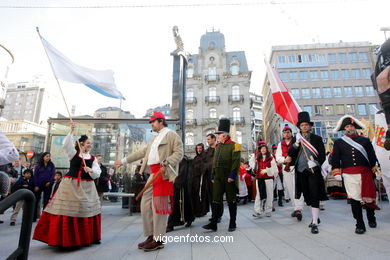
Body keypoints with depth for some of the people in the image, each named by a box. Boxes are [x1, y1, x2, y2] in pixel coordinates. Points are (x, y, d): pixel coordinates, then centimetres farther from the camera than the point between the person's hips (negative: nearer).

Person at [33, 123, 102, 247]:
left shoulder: (93, 158, 9)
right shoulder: (73, 153, 7)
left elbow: (97, 174, 2)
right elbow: (66, 144, -12)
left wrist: (91, 170, -18)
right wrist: (71, 132, -19)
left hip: (87, 187, 2)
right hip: (71, 184, -2)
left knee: (89, 210, 2)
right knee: (66, 209, -3)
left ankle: (90, 237, 16)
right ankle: (63, 237, 10)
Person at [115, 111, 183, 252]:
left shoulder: (171, 135, 0)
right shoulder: (156, 138, 27)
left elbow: (179, 153, -10)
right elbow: (142, 152, 28)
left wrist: (166, 163, -24)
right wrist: (124, 160, 28)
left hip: (163, 172, -9)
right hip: (153, 173, 9)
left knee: (158, 205, -6)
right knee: (146, 204, 9)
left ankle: (158, 240, 6)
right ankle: (151, 236, 21)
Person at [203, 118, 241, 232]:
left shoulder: (234, 146, -6)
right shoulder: (218, 146, 14)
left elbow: (236, 162, -13)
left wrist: (232, 175, -19)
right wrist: (213, 176, 13)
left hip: (229, 179, -5)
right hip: (218, 178, 6)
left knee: (231, 201, 7)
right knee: (216, 200, 3)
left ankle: (232, 224, 20)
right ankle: (213, 224, 9)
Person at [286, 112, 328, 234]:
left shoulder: (317, 138, 2)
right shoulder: (297, 139, 9)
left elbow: (322, 155, 1)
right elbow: (290, 154, 0)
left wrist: (315, 163, -14)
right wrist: (297, 143, -13)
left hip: (314, 172, -3)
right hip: (301, 172, 4)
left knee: (314, 197, -6)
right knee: (307, 197, 14)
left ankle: (315, 223, -2)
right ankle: (315, 217, 32)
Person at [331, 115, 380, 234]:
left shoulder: (365, 140, 11)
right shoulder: (338, 142, 8)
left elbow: (372, 157, 12)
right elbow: (335, 159, 5)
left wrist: (375, 170, 7)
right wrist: (336, 172, -2)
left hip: (365, 174, 2)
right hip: (349, 176, -1)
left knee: (368, 197, 11)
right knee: (354, 199, -3)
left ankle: (371, 219, 37)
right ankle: (360, 225, 7)